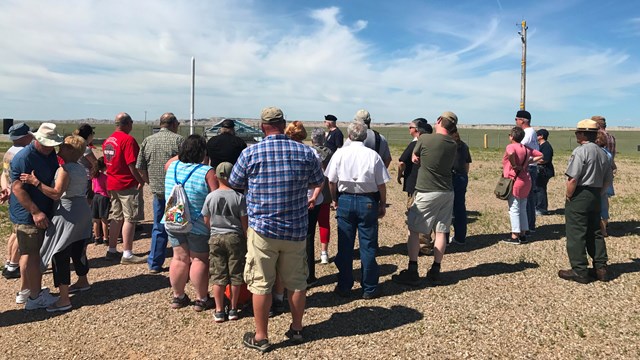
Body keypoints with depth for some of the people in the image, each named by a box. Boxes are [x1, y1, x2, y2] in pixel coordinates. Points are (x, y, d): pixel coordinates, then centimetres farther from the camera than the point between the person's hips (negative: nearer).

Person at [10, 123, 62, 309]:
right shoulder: (23, 157, -19)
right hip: (27, 215, -9)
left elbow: (55, 181, 20)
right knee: (31, 254, -2)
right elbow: (17, 188, -22)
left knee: (31, 253, 17)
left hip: (43, 212, 9)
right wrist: (35, 212, -26)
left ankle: (28, 290, 29)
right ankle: (35, 297, 5)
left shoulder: (50, 154, 7)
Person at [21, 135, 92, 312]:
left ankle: (64, 299, -6)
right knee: (78, 250, 23)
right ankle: (83, 282, 40)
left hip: (68, 215, -9)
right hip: (82, 211, 9)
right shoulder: (80, 168, 10)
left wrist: (35, 182, -24)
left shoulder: (64, 169, -16)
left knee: (59, 255, -6)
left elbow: (56, 193, -23)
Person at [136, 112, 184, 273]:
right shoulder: (178, 139, -8)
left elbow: (140, 168, 8)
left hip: (158, 192, 4)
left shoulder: (147, 141, 6)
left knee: (158, 229, 15)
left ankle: (154, 264, 21)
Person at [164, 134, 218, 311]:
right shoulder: (207, 172, -16)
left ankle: (178, 296, 26)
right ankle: (201, 299, 15)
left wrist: (182, 154, 28)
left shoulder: (172, 166, 1)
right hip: (198, 225, -5)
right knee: (200, 260, 6)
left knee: (180, 258, 15)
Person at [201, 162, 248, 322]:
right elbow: (244, 222, -7)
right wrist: (248, 240, 4)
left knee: (218, 276, 8)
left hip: (215, 238, 2)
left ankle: (219, 311, 14)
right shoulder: (239, 197, -10)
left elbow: (206, 221, 3)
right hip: (235, 238, -1)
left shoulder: (210, 196, -4)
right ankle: (233, 309, 17)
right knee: (235, 275, 9)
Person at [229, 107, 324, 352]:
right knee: (297, 282, 16)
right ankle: (297, 329, 30)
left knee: (260, 284, 8)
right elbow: (318, 182, 12)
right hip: (296, 229, 3)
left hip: (263, 229, -2)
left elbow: (234, 184, 6)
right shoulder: (305, 152, -3)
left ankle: (261, 337, 18)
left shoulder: (250, 153, -8)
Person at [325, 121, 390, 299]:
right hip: (368, 202, -1)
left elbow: (331, 181, 0)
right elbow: (381, 184, -3)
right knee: (368, 246, 7)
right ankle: (369, 288, 16)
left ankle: (344, 287, 19)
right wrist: (383, 204, 9)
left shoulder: (340, 153, -3)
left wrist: (335, 200, 14)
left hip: (345, 200, 1)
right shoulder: (373, 155, -5)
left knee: (345, 246, 9)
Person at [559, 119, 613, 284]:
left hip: (579, 196, -8)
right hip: (595, 197, 8)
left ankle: (579, 271, 3)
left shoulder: (580, 151, -15)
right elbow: (608, 179, 15)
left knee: (576, 235, -1)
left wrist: (568, 196, -9)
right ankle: (601, 268, 21)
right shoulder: (602, 153, 11)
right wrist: (598, 194, 18)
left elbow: (572, 178, -21)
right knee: (595, 233, 16)